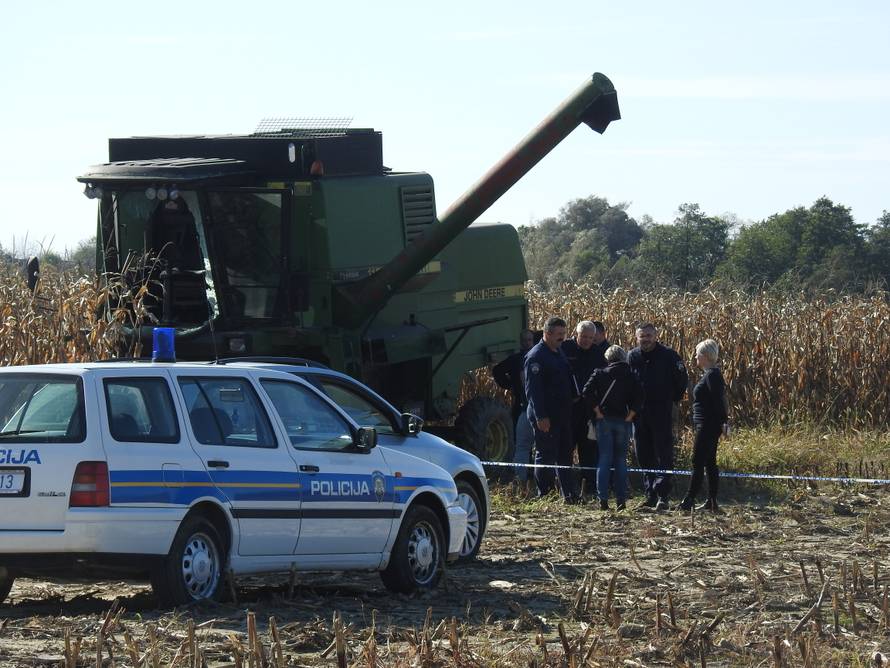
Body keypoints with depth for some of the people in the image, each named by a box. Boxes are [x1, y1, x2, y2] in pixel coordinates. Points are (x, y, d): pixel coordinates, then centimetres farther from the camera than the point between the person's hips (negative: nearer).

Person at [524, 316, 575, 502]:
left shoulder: (560, 352, 15)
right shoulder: (536, 356, -13)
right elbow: (532, 389, -18)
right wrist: (541, 416, -22)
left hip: (563, 414, 9)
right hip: (546, 417, -9)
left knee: (565, 456, 11)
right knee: (546, 456, -3)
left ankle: (568, 494, 16)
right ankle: (544, 495, 4)